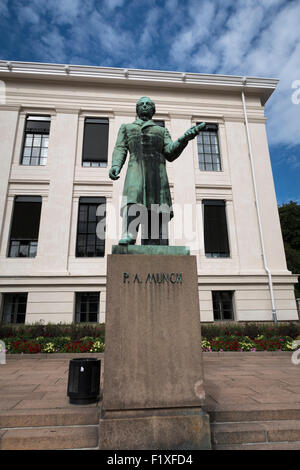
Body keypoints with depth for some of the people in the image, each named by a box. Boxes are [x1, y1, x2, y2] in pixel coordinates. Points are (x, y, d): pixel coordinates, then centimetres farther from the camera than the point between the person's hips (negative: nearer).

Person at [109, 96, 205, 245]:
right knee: (133, 201, -29)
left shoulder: (162, 130, 31)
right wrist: (116, 165, -6)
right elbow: (120, 149, 16)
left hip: (157, 170, 1)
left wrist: (184, 138, -5)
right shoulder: (126, 127, 31)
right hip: (136, 167, 0)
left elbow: (170, 153, 14)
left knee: (158, 211, -15)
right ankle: (128, 236, -42)